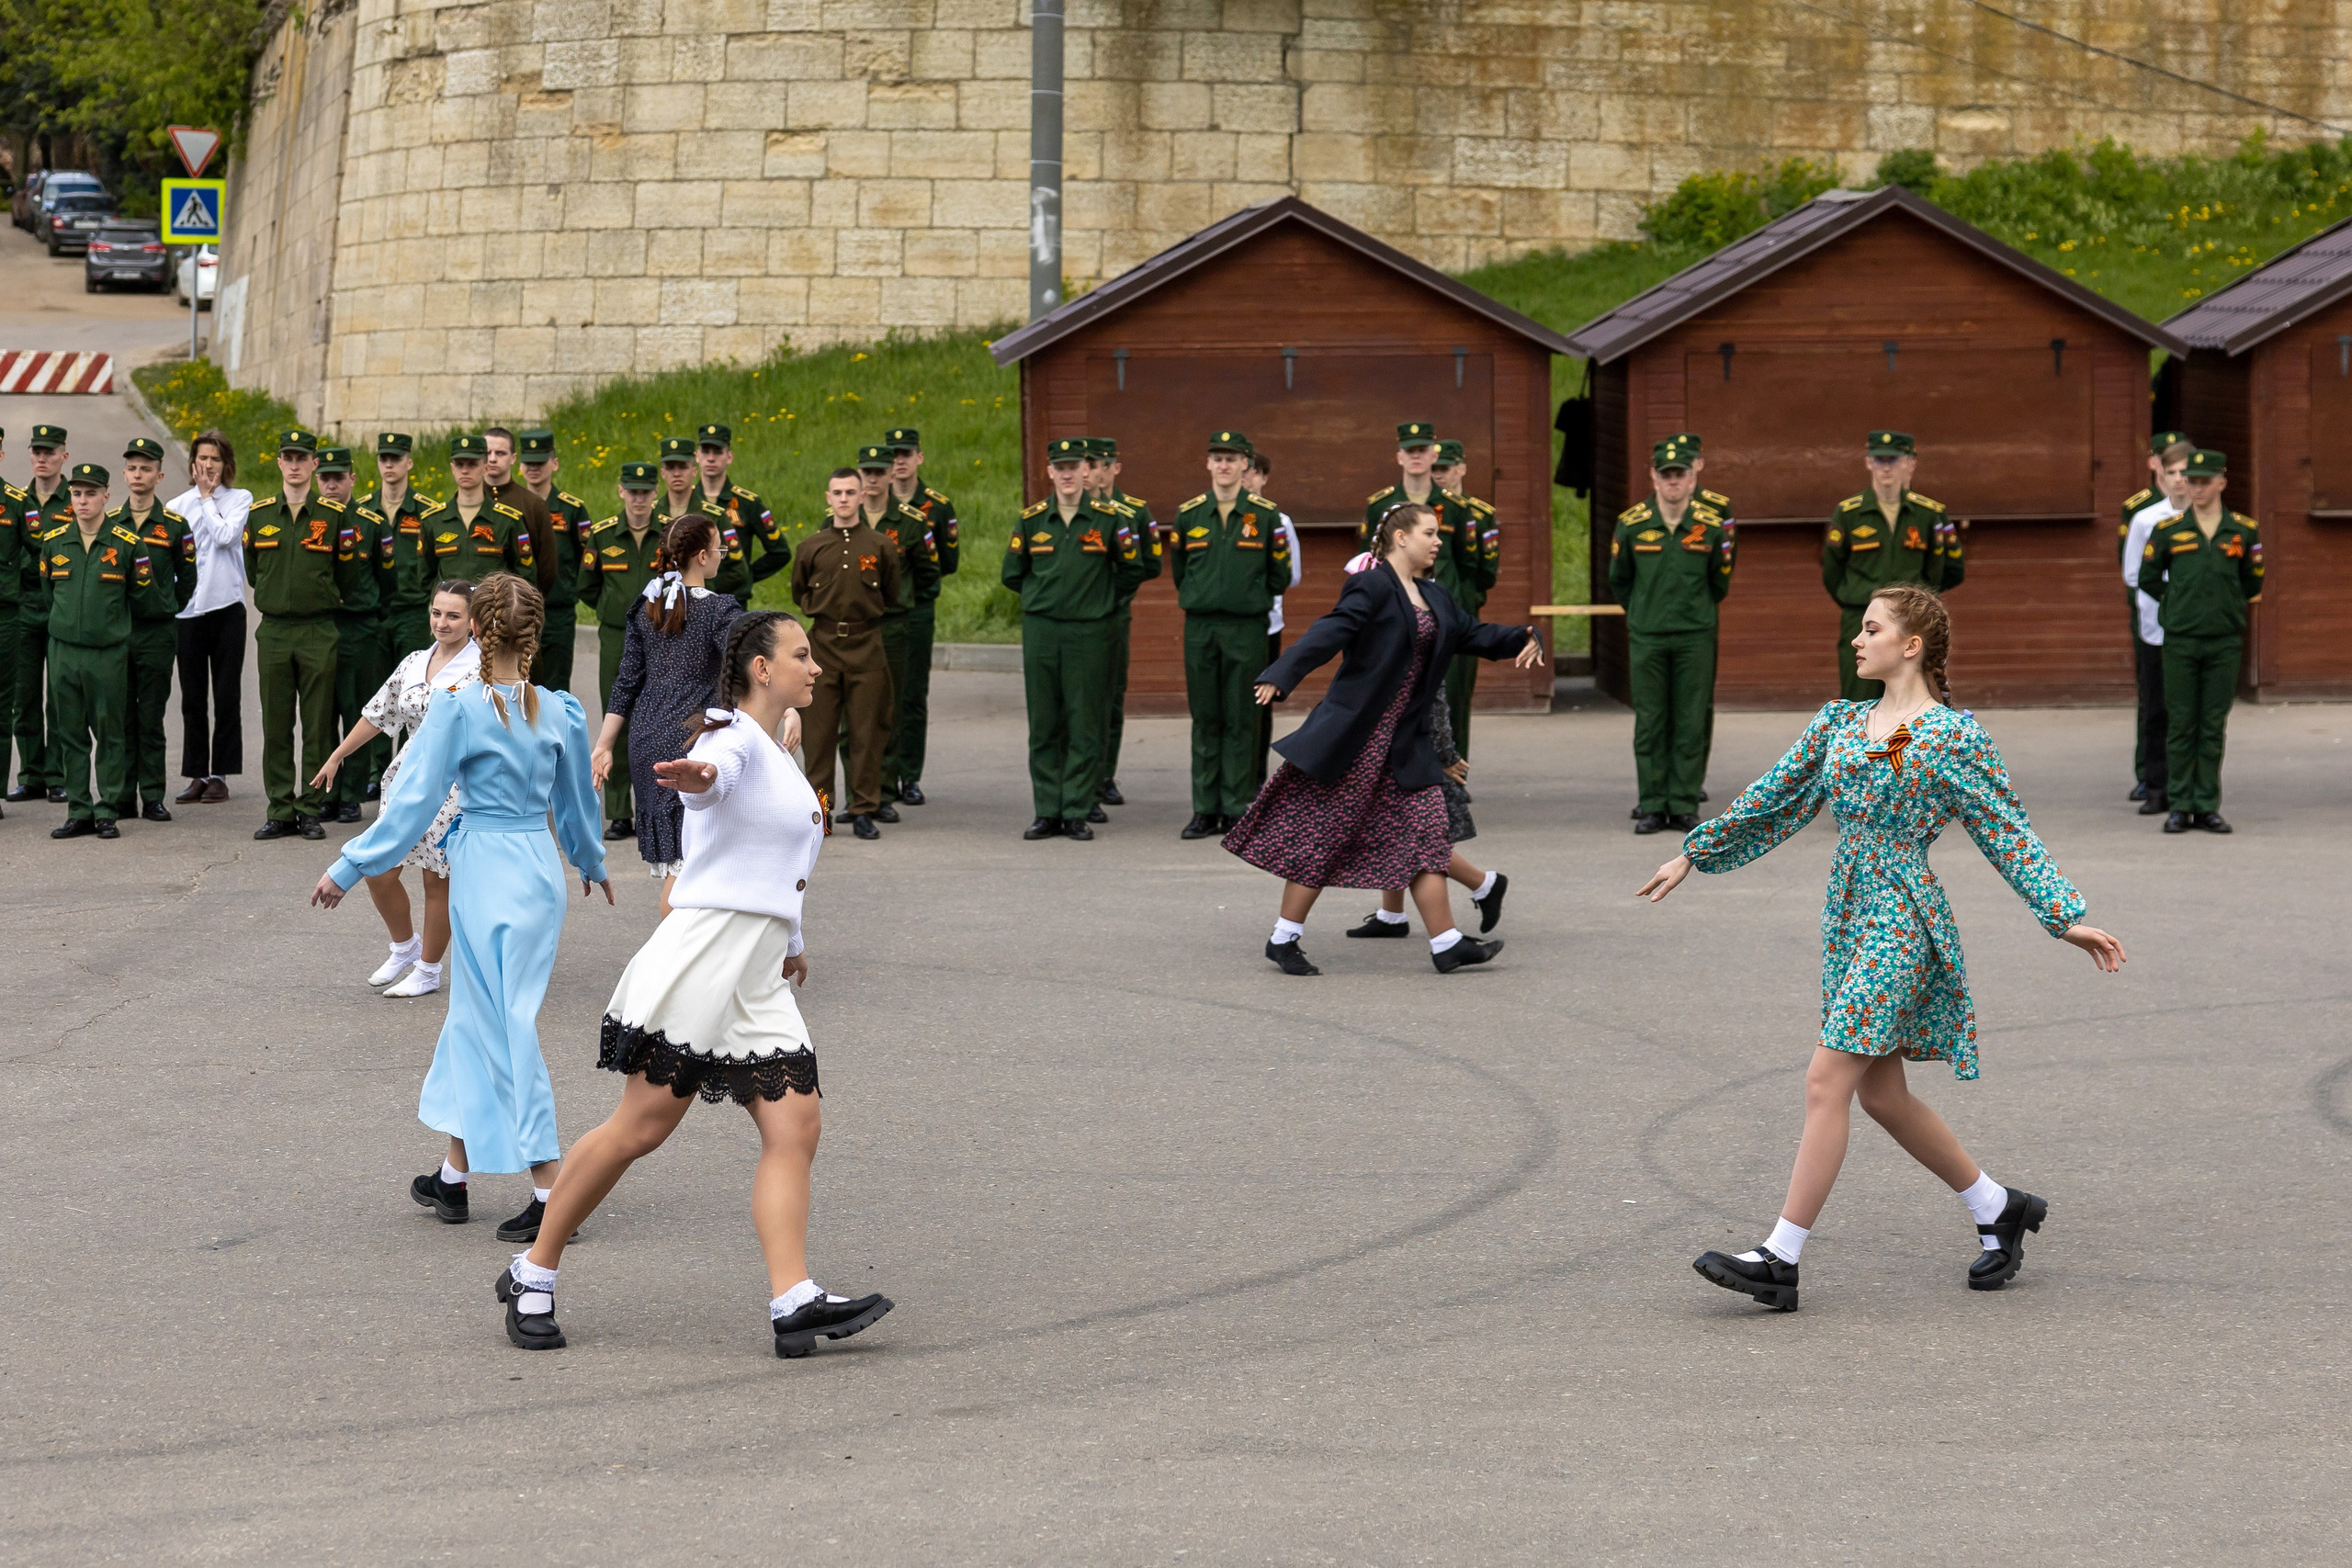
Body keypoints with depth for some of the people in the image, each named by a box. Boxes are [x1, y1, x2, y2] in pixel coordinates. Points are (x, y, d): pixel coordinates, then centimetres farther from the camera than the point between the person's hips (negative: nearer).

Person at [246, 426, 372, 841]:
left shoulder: (335, 516, 1)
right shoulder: (259, 515, 7)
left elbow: (350, 579, 7)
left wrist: (320, 601, 10)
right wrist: (278, 598, 13)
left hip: (319, 632, -2)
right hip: (273, 632, 2)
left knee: (318, 726, 0)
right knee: (275, 726, 3)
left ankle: (311, 811, 5)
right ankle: (280, 812, 7)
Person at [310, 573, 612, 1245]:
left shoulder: (459, 709, -14)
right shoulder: (558, 712, 3)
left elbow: (413, 801, -13)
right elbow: (577, 800, 17)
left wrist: (349, 868, -4)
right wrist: (591, 862, 36)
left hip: (487, 872, -6)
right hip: (541, 868, 6)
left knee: (505, 1026, -2)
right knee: (473, 1014, 18)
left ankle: (549, 1190, -5)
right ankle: (455, 1174, 25)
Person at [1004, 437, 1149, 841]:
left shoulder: (1109, 518, 0)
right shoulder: (1032, 520, 6)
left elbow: (1133, 570, 10)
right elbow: (1011, 574, 15)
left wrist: (1100, 595, 11)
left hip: (1089, 633, -2)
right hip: (1040, 630, 2)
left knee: (1085, 726, -2)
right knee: (1043, 725, 4)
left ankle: (1078, 813, 3)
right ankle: (1047, 812, 9)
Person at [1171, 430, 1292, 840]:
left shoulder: (1265, 514, 1)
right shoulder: (1189, 514, 6)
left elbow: (1280, 576, 8)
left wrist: (1252, 598, 11)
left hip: (1248, 627, -2)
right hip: (1200, 626, 2)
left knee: (1241, 721, 0)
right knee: (1205, 720, 5)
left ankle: (1239, 810, 4)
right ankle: (1205, 810, 9)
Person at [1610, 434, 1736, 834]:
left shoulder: (1713, 524, -1)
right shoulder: (1631, 524, -2)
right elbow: (1619, 581, 13)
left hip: (1695, 638, 0)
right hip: (1646, 639, 0)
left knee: (1691, 724, 0)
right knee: (1649, 724, 2)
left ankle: (1685, 805, 6)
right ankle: (1652, 806, 7)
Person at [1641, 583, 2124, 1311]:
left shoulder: (1954, 738, -8)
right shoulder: (1840, 723, 11)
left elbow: (2008, 835, -6)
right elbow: (1775, 797, 19)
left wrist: (2066, 918, -10)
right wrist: (1694, 853, 22)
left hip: (1901, 922, -8)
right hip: (1849, 914, 8)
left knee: (1827, 1082, -11)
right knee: (1881, 1093, 11)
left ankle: (1780, 1261, -10)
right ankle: (2000, 1209, 28)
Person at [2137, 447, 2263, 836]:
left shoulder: (2243, 531, 4)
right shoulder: (2169, 531, 2)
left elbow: (2252, 583, 16)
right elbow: (2148, 578, 13)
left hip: (2224, 642, 1)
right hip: (2181, 641, 0)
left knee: (2214, 727, 3)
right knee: (2180, 725, 1)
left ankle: (2208, 807, 8)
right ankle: (2179, 807, 5)